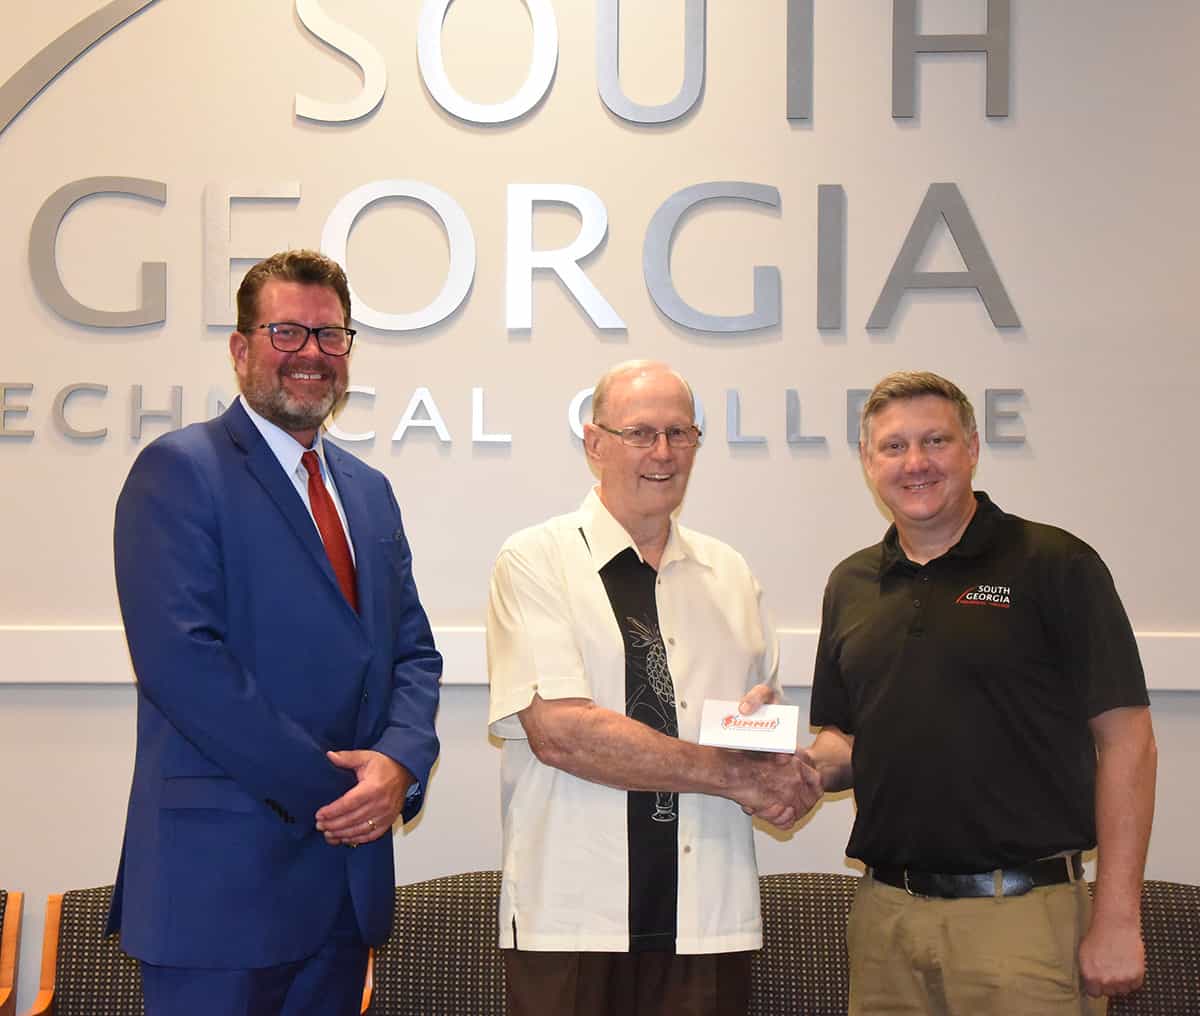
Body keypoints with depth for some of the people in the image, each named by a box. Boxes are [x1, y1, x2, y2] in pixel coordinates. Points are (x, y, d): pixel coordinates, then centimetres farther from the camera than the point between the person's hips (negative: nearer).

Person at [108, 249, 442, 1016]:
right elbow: (179, 658, -17)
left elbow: (413, 652, 13)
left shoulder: (368, 490, 16)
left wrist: (400, 763, -8)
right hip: (222, 874, -6)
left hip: (349, 874, 7)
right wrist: (326, 788, -15)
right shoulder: (179, 471, -7)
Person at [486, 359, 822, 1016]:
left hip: (709, 920, 4)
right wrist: (735, 776, -12)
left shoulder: (730, 575, 13)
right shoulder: (534, 561, -3)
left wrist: (781, 778, -8)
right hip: (571, 918, -4)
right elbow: (558, 732, -14)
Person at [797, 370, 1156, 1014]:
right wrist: (811, 762, -3)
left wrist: (1117, 920, -12)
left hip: (1023, 913, -4)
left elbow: (1124, 738, -7)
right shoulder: (852, 585, 12)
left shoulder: (1053, 565, -4)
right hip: (885, 913, 5)